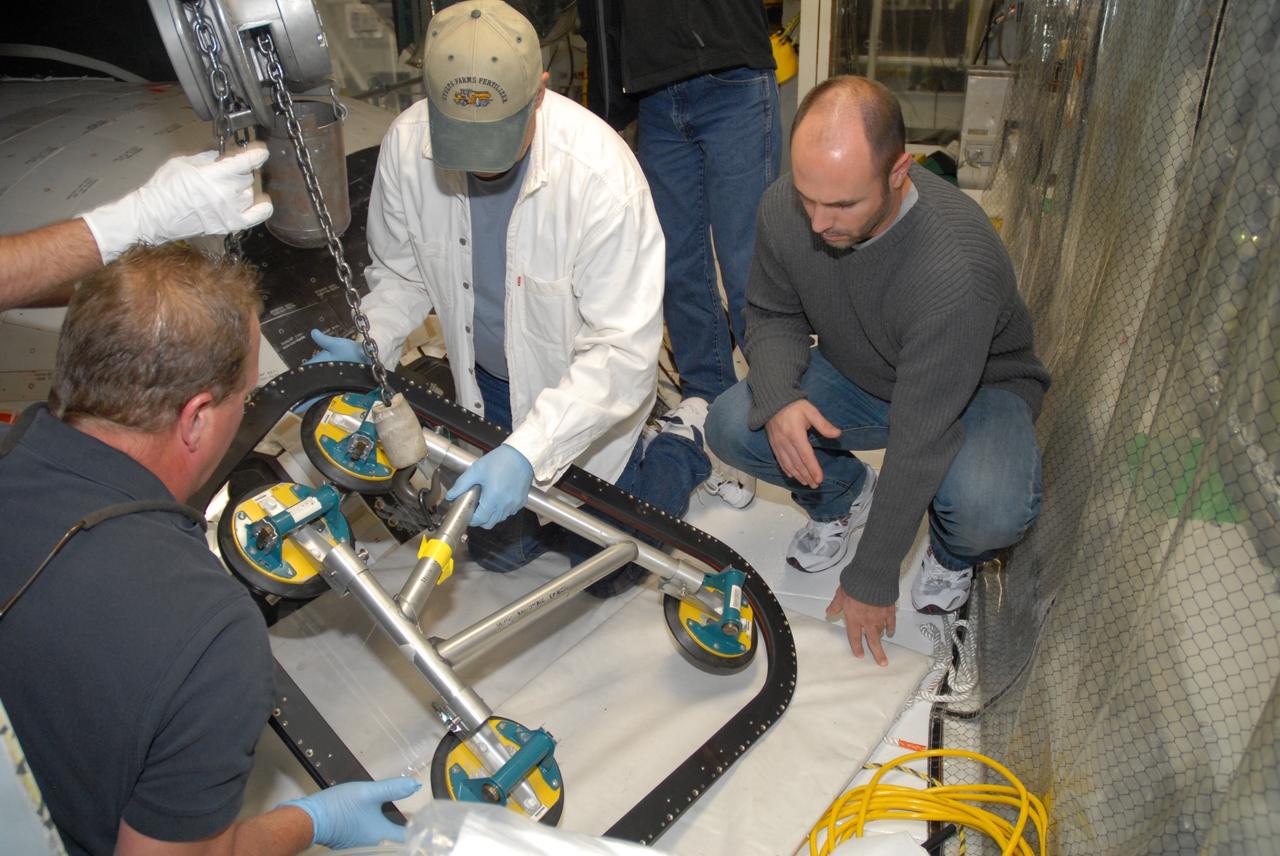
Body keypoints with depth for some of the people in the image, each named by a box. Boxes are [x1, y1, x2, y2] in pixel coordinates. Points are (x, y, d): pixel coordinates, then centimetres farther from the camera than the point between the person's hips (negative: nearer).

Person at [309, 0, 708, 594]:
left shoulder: (600, 172, -34)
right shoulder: (407, 145, -19)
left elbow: (622, 349, -33)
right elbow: (400, 274, -2)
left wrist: (528, 451, -41)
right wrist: (370, 345, -22)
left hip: (586, 385, -4)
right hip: (488, 378, 5)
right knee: (498, 545, 19)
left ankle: (681, 447, 31)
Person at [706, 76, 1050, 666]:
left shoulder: (957, 265, -39)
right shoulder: (784, 209, -22)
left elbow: (919, 440, -34)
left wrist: (870, 580, -25)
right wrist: (779, 399, -27)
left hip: (978, 387, -4)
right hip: (856, 376, 5)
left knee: (989, 511, -36)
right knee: (730, 426, -20)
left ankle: (953, 554, 5)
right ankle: (843, 495, 11)